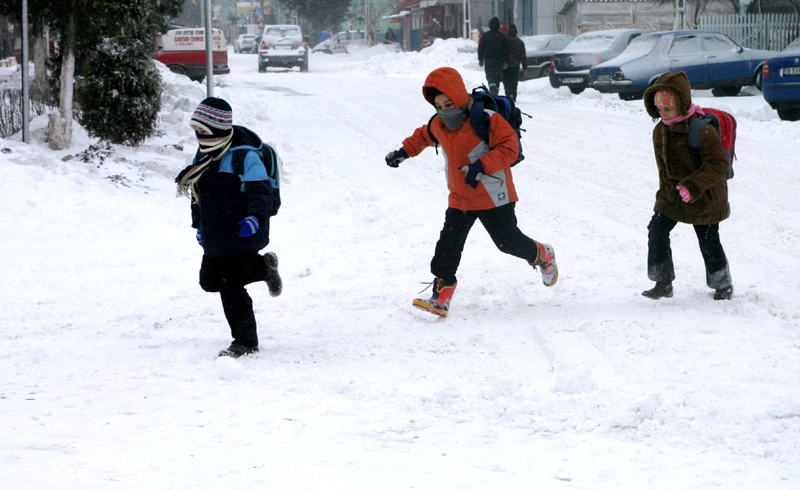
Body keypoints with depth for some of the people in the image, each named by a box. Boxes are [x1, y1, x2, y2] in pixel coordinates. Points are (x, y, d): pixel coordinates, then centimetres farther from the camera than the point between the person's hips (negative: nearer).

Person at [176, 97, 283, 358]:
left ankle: (246, 342, 3)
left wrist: (255, 218, -41)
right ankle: (263, 267, 34)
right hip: (215, 237, 9)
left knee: (231, 286, -11)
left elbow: (261, 192, -24)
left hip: (241, 235, -9)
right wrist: (198, 224, 25)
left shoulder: (244, 157, -18)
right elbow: (199, 193, 23)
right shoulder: (204, 155, 9)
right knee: (209, 280, 18)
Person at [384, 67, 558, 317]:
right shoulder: (438, 125, 2)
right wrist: (404, 151, 15)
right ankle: (441, 296, -5)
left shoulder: (487, 120, -19)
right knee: (448, 244, -6)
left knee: (507, 241, 4)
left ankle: (542, 255, 35)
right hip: (460, 199, 5)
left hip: (493, 197, -5)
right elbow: (423, 136, 26)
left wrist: (481, 166, -34)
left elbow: (509, 148, -24)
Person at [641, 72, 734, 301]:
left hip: (704, 197, -7)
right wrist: (668, 191, 6)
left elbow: (718, 164, -25)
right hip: (672, 195, 7)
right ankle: (663, 283, 4)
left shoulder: (701, 130, -23)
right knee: (657, 230, -4)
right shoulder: (660, 131, 1)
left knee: (708, 241, 3)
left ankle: (723, 285, 24)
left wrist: (693, 187, -32)